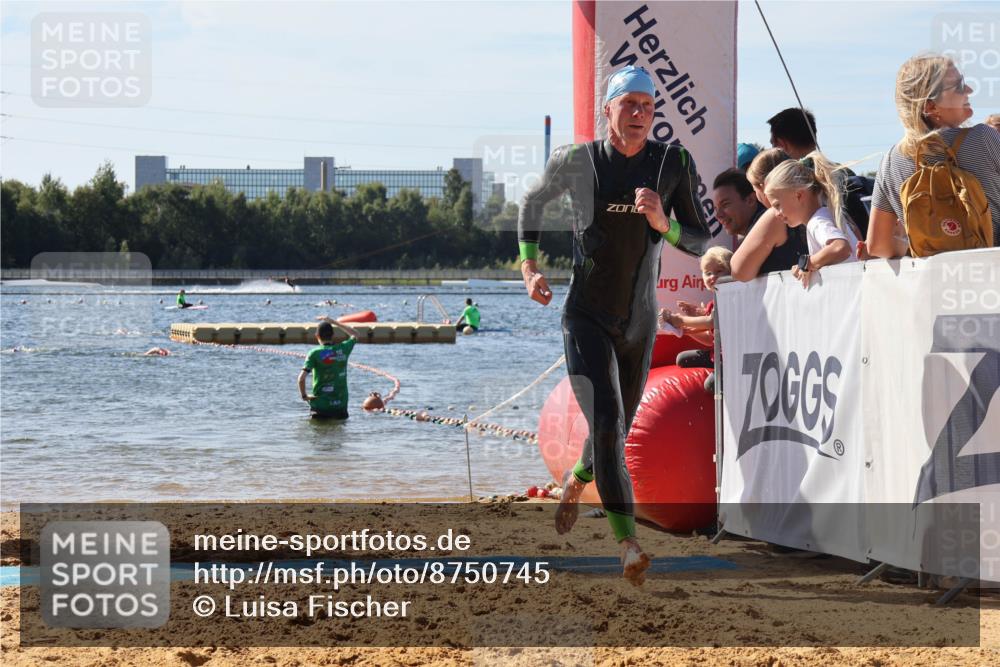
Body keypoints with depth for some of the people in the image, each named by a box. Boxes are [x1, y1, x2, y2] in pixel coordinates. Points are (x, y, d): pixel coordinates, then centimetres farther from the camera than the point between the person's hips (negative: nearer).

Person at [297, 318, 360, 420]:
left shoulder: (315, 353, -8)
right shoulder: (343, 349, 1)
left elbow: (301, 377, -17)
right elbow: (355, 334, 24)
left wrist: (304, 395, -1)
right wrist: (333, 322, 24)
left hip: (320, 405, -3)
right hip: (341, 405, 3)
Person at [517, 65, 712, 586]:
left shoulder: (675, 164, -4)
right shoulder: (576, 161, -7)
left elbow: (701, 241, 0)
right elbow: (532, 202, 13)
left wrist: (664, 224, -21)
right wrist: (529, 268, 2)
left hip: (640, 322, 3)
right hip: (586, 317, -3)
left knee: (618, 429, 19)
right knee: (605, 422, -20)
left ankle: (575, 482, 54)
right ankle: (628, 546, -21)